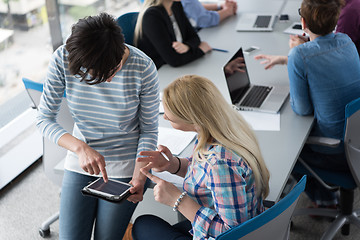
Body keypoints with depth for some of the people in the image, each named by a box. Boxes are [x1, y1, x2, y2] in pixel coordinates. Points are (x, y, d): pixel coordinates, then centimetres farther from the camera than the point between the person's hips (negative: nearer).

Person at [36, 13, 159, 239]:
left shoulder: (143, 68, -21)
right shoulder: (63, 59, -18)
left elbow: (149, 131, -10)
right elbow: (45, 119, -11)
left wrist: (139, 177, -21)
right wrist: (80, 148, -27)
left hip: (125, 164, -2)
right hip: (80, 161, 2)